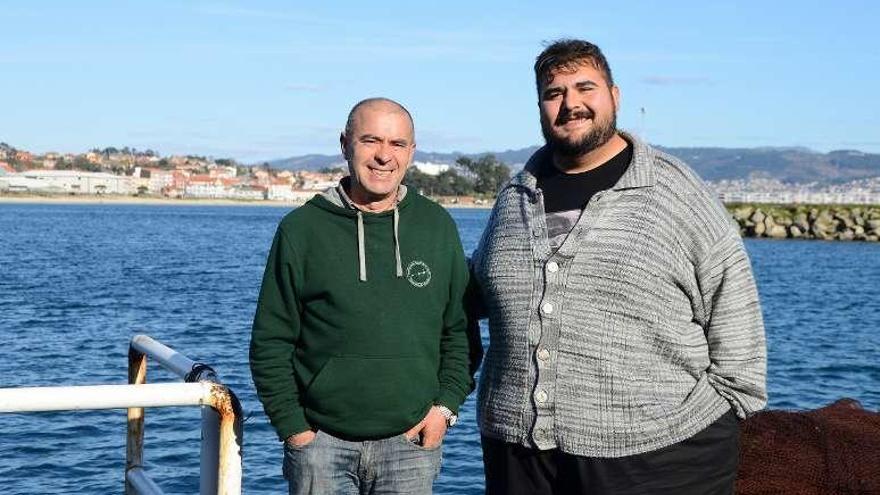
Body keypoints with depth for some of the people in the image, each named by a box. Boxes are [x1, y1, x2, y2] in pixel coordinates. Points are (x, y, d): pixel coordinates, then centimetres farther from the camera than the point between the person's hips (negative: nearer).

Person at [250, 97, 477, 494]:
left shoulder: (437, 226, 6)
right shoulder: (302, 228, 0)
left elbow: (459, 330, 11)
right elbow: (271, 342, 2)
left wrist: (446, 405, 0)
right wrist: (292, 427, -4)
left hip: (411, 443, 2)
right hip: (321, 442, -1)